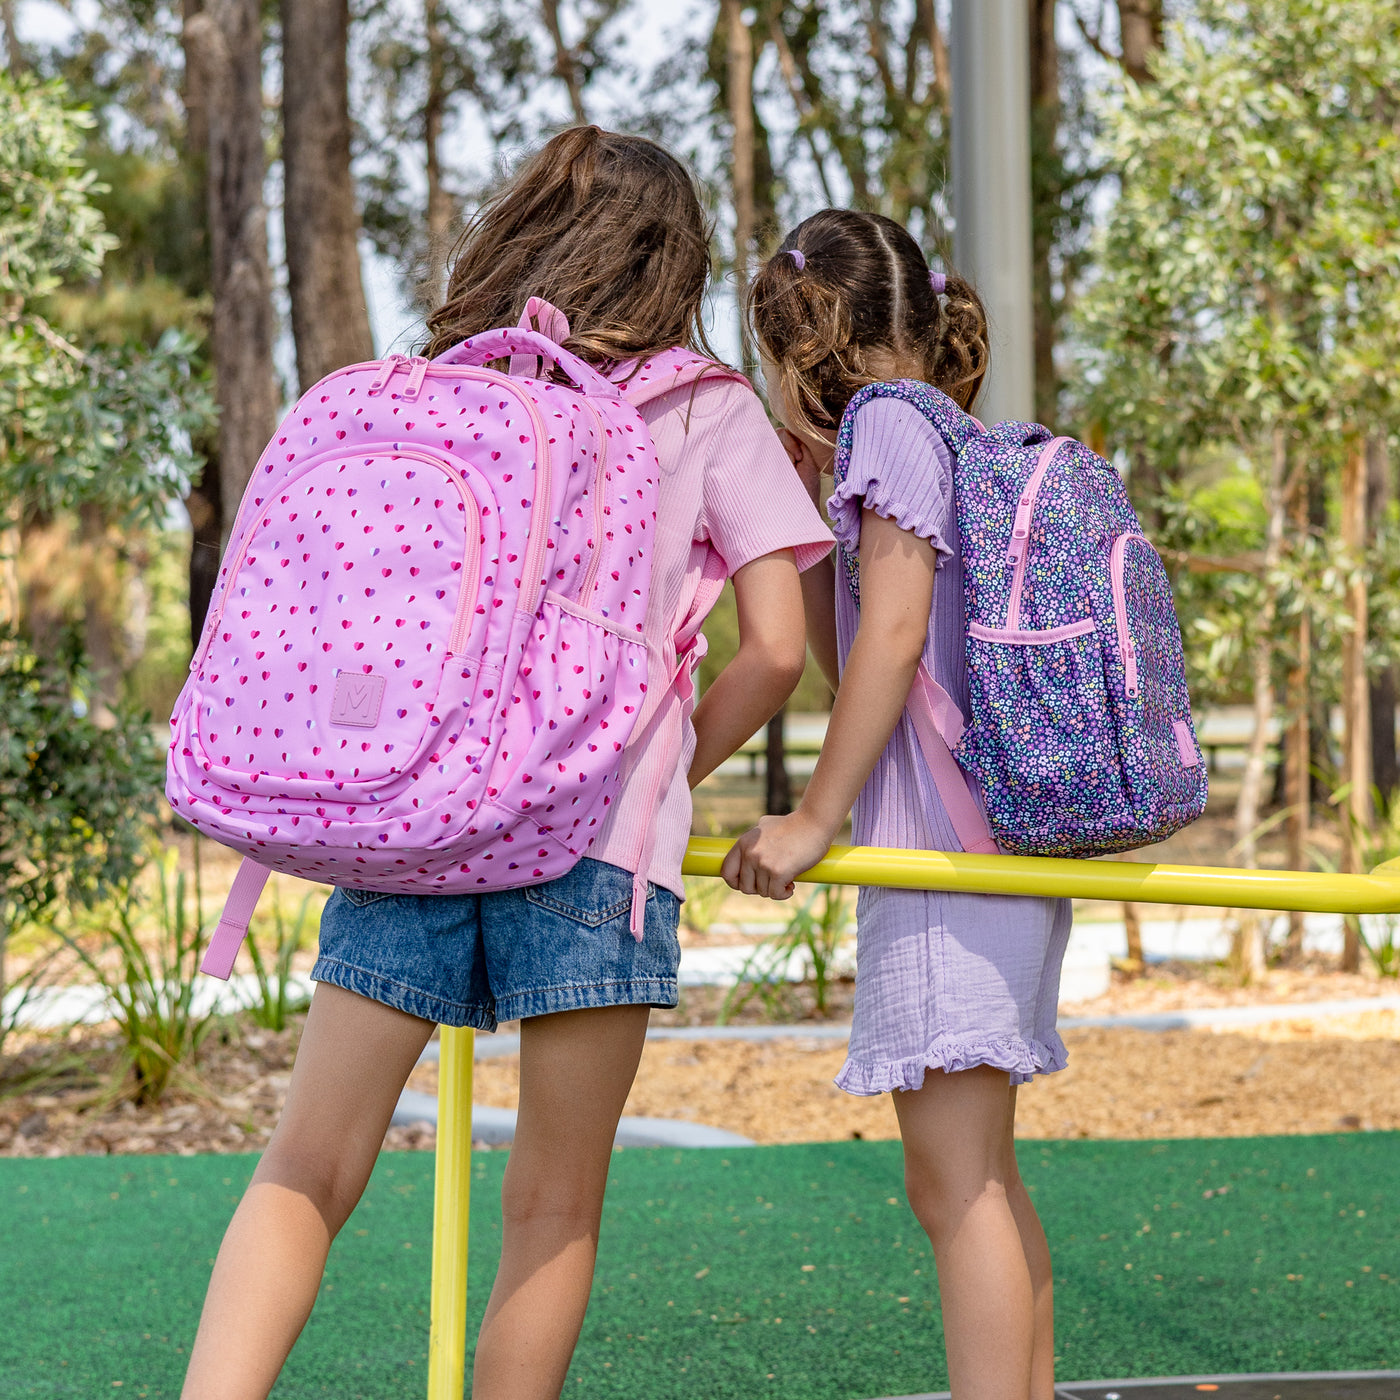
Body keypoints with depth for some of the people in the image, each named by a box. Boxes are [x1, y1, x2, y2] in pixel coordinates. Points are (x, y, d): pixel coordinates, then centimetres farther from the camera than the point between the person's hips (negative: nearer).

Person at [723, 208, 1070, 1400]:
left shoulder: (890, 419, -6)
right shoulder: (958, 441, 20)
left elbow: (894, 633, -16)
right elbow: (851, 652, 25)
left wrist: (815, 817, -14)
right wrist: (801, 507, 19)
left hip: (947, 853, -10)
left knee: (955, 1178, -10)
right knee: (978, 1178, 15)